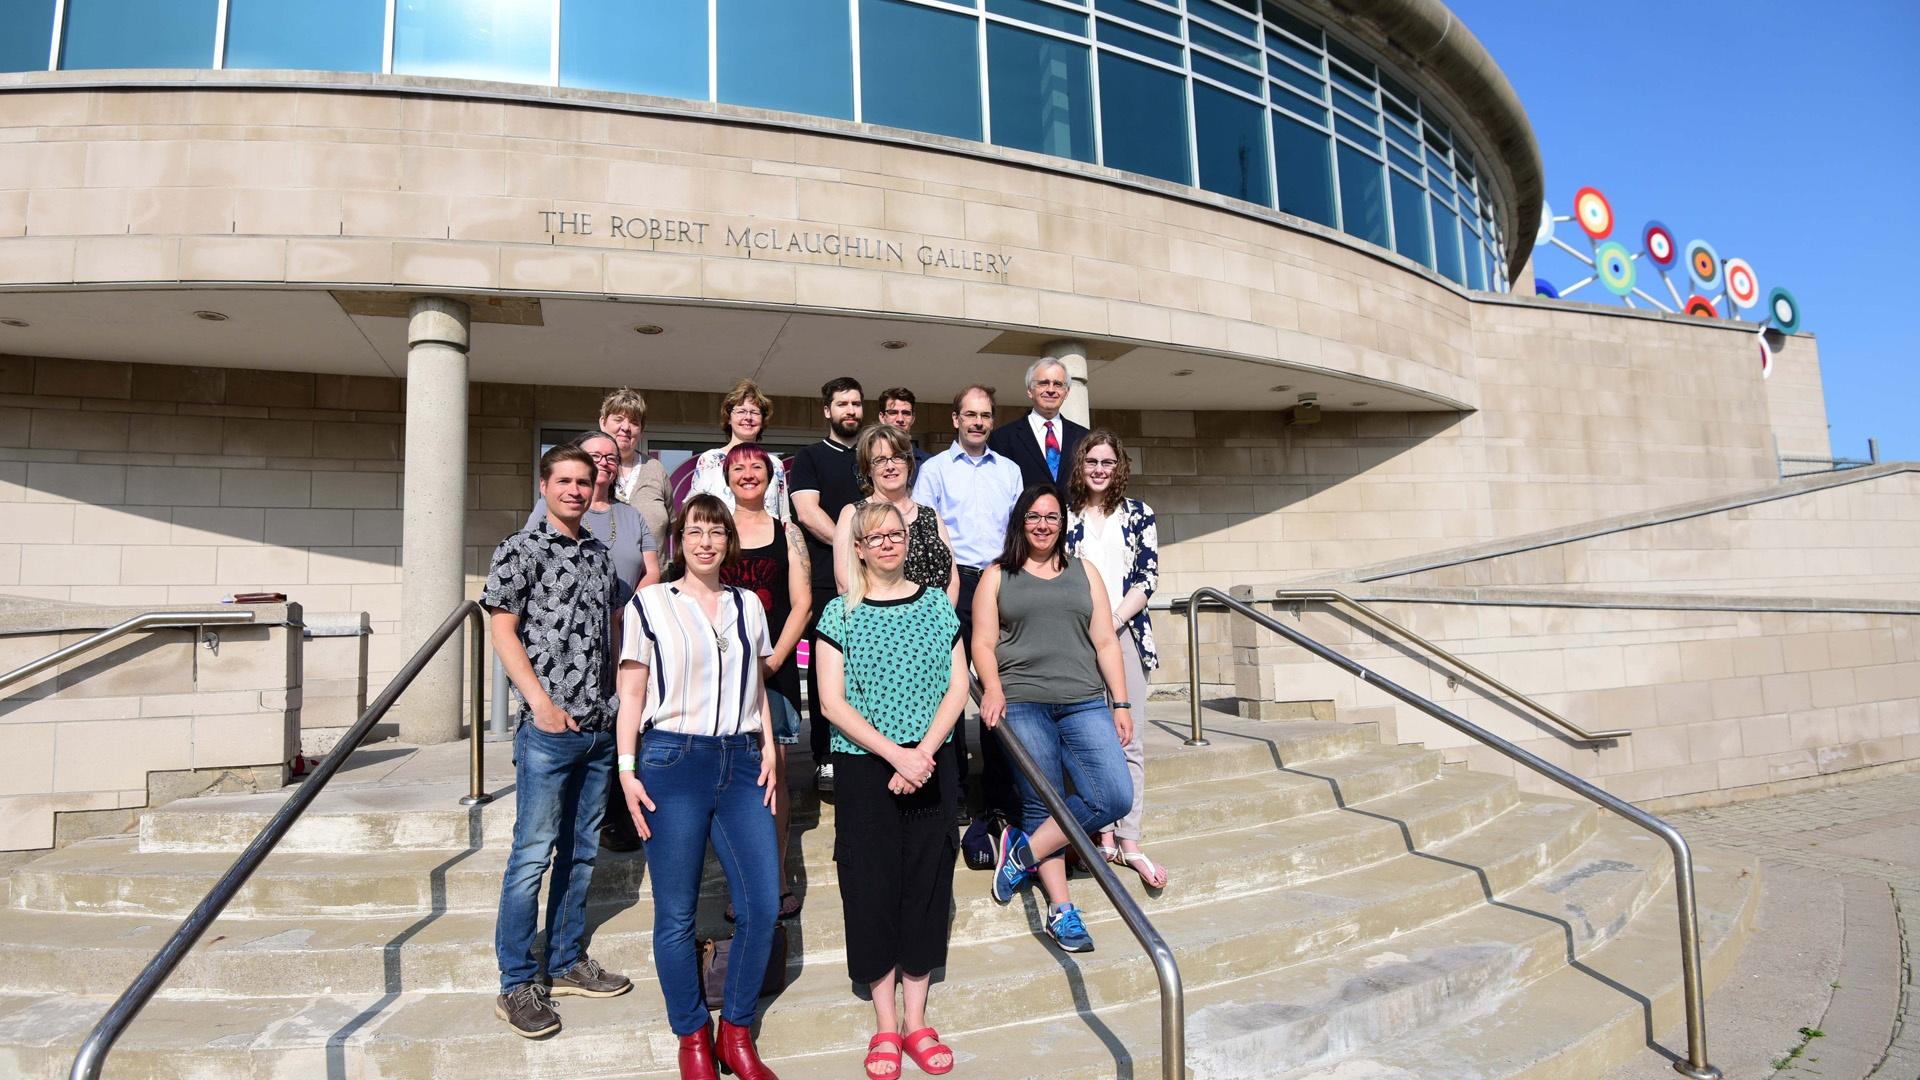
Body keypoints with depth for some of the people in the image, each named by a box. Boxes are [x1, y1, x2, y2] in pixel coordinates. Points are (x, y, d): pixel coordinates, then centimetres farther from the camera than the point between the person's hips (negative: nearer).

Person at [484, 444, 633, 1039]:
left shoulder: (600, 553, 13)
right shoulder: (520, 550, -5)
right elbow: (502, 630, -8)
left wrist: (618, 702, 12)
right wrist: (541, 702, -15)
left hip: (600, 725, 6)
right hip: (549, 727, -6)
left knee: (581, 851, 14)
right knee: (533, 854, -2)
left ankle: (567, 962, 26)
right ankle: (517, 985, 9)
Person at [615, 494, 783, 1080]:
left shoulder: (747, 604, 14)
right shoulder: (649, 604, 3)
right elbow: (631, 693, 2)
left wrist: (769, 753, 7)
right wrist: (627, 769, -5)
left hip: (741, 763, 3)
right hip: (673, 762, -3)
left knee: (763, 903, -2)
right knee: (676, 913, 2)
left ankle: (736, 1033, 17)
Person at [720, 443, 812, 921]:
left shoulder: (788, 533, 9)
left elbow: (802, 604, 3)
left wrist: (773, 660, -7)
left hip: (774, 667, 0)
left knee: (773, 773, 1)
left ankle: (776, 877, 9)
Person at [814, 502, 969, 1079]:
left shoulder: (936, 604, 6)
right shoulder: (840, 613, 0)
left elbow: (957, 686, 2)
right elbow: (832, 702, -6)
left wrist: (923, 753, -11)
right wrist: (894, 753, -16)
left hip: (931, 766, 2)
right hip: (864, 767, -2)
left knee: (926, 881, 6)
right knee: (872, 883, 3)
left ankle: (916, 1020, 19)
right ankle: (884, 1027, 16)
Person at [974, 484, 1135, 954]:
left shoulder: (1084, 572, 18)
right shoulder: (997, 576, 12)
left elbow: (1105, 642, 14)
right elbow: (983, 642, 4)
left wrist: (1121, 704, 8)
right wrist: (992, 688, -14)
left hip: (1084, 703, 2)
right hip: (1022, 704, -2)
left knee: (1114, 796, -12)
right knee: (1042, 804, -3)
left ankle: (1022, 852, 1)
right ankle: (1061, 909, 9)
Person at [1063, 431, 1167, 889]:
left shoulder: (1138, 514, 8)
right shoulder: (1063, 514, 8)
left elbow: (1149, 577, 2)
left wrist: (1114, 620, -9)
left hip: (1125, 633, 0)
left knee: (1128, 739, -3)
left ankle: (1129, 842, 1)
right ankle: (1104, 835, 11)